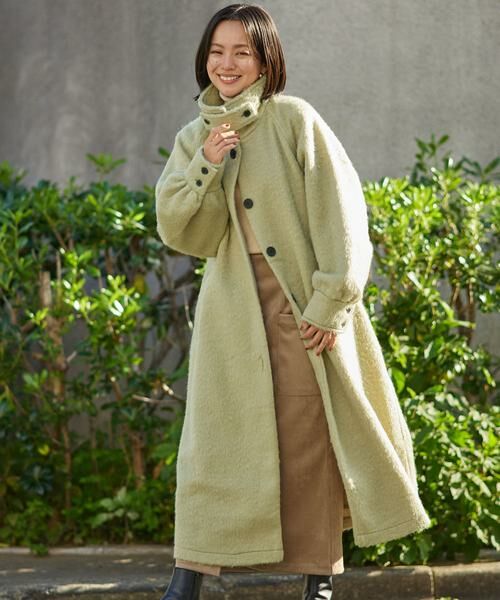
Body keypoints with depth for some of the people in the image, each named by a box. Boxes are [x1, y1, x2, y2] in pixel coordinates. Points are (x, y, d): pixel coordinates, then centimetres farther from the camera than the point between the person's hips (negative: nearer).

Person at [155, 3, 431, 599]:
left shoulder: (295, 120, -2)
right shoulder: (194, 139, 11)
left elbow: (340, 214, -6)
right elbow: (178, 232, 2)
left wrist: (329, 302, -13)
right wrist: (207, 165, -12)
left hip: (303, 306, -3)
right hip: (233, 312, 3)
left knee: (312, 435, -3)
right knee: (218, 433, -1)